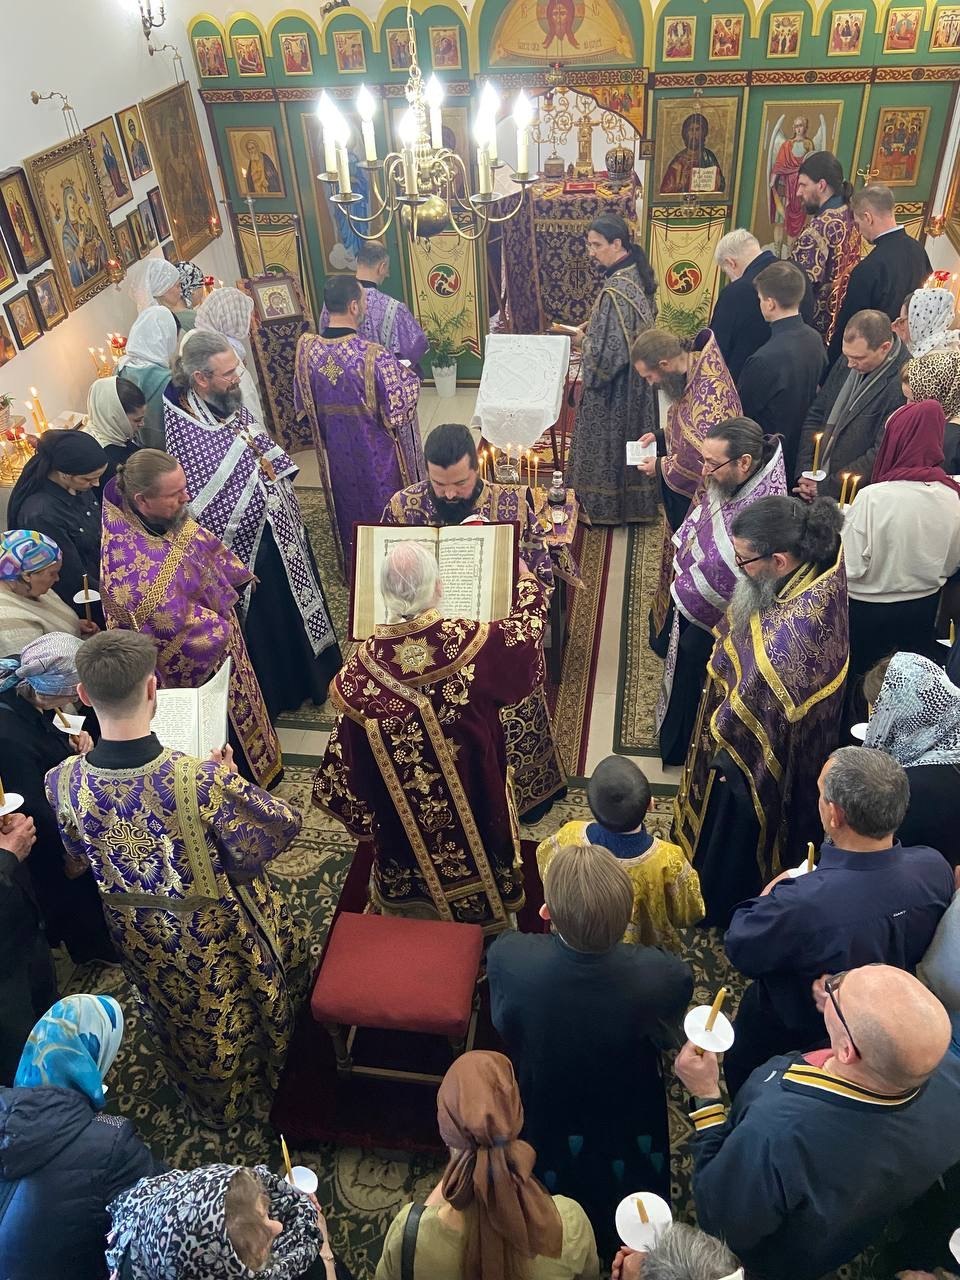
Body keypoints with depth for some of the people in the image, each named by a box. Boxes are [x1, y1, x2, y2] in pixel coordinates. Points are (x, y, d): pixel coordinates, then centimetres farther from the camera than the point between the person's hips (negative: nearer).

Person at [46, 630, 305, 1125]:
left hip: (138, 935, 4)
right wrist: (231, 782, -9)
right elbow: (279, 830, -23)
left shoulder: (63, 782, -26)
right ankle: (267, 1068, 60)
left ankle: (213, 1100, 59)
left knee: (180, 1021, 33)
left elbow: (78, 859, -4)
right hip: (215, 932, -3)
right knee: (236, 1011, 30)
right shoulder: (204, 780, -39)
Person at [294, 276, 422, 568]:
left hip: (336, 454, 5)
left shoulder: (306, 349, -11)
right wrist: (409, 377, -1)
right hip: (378, 456, -5)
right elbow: (399, 412, -19)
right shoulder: (376, 357, -27)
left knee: (349, 510, 25)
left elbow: (303, 405, 1)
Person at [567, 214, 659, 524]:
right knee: (628, 438, 20)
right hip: (635, 380, 9)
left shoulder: (616, 289, -28)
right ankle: (632, 501, 35)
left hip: (614, 389, -9)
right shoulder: (636, 272, 1)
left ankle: (604, 506, 22)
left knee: (609, 443, 7)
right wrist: (593, 326, 7)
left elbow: (608, 352, -28)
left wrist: (583, 341, -10)